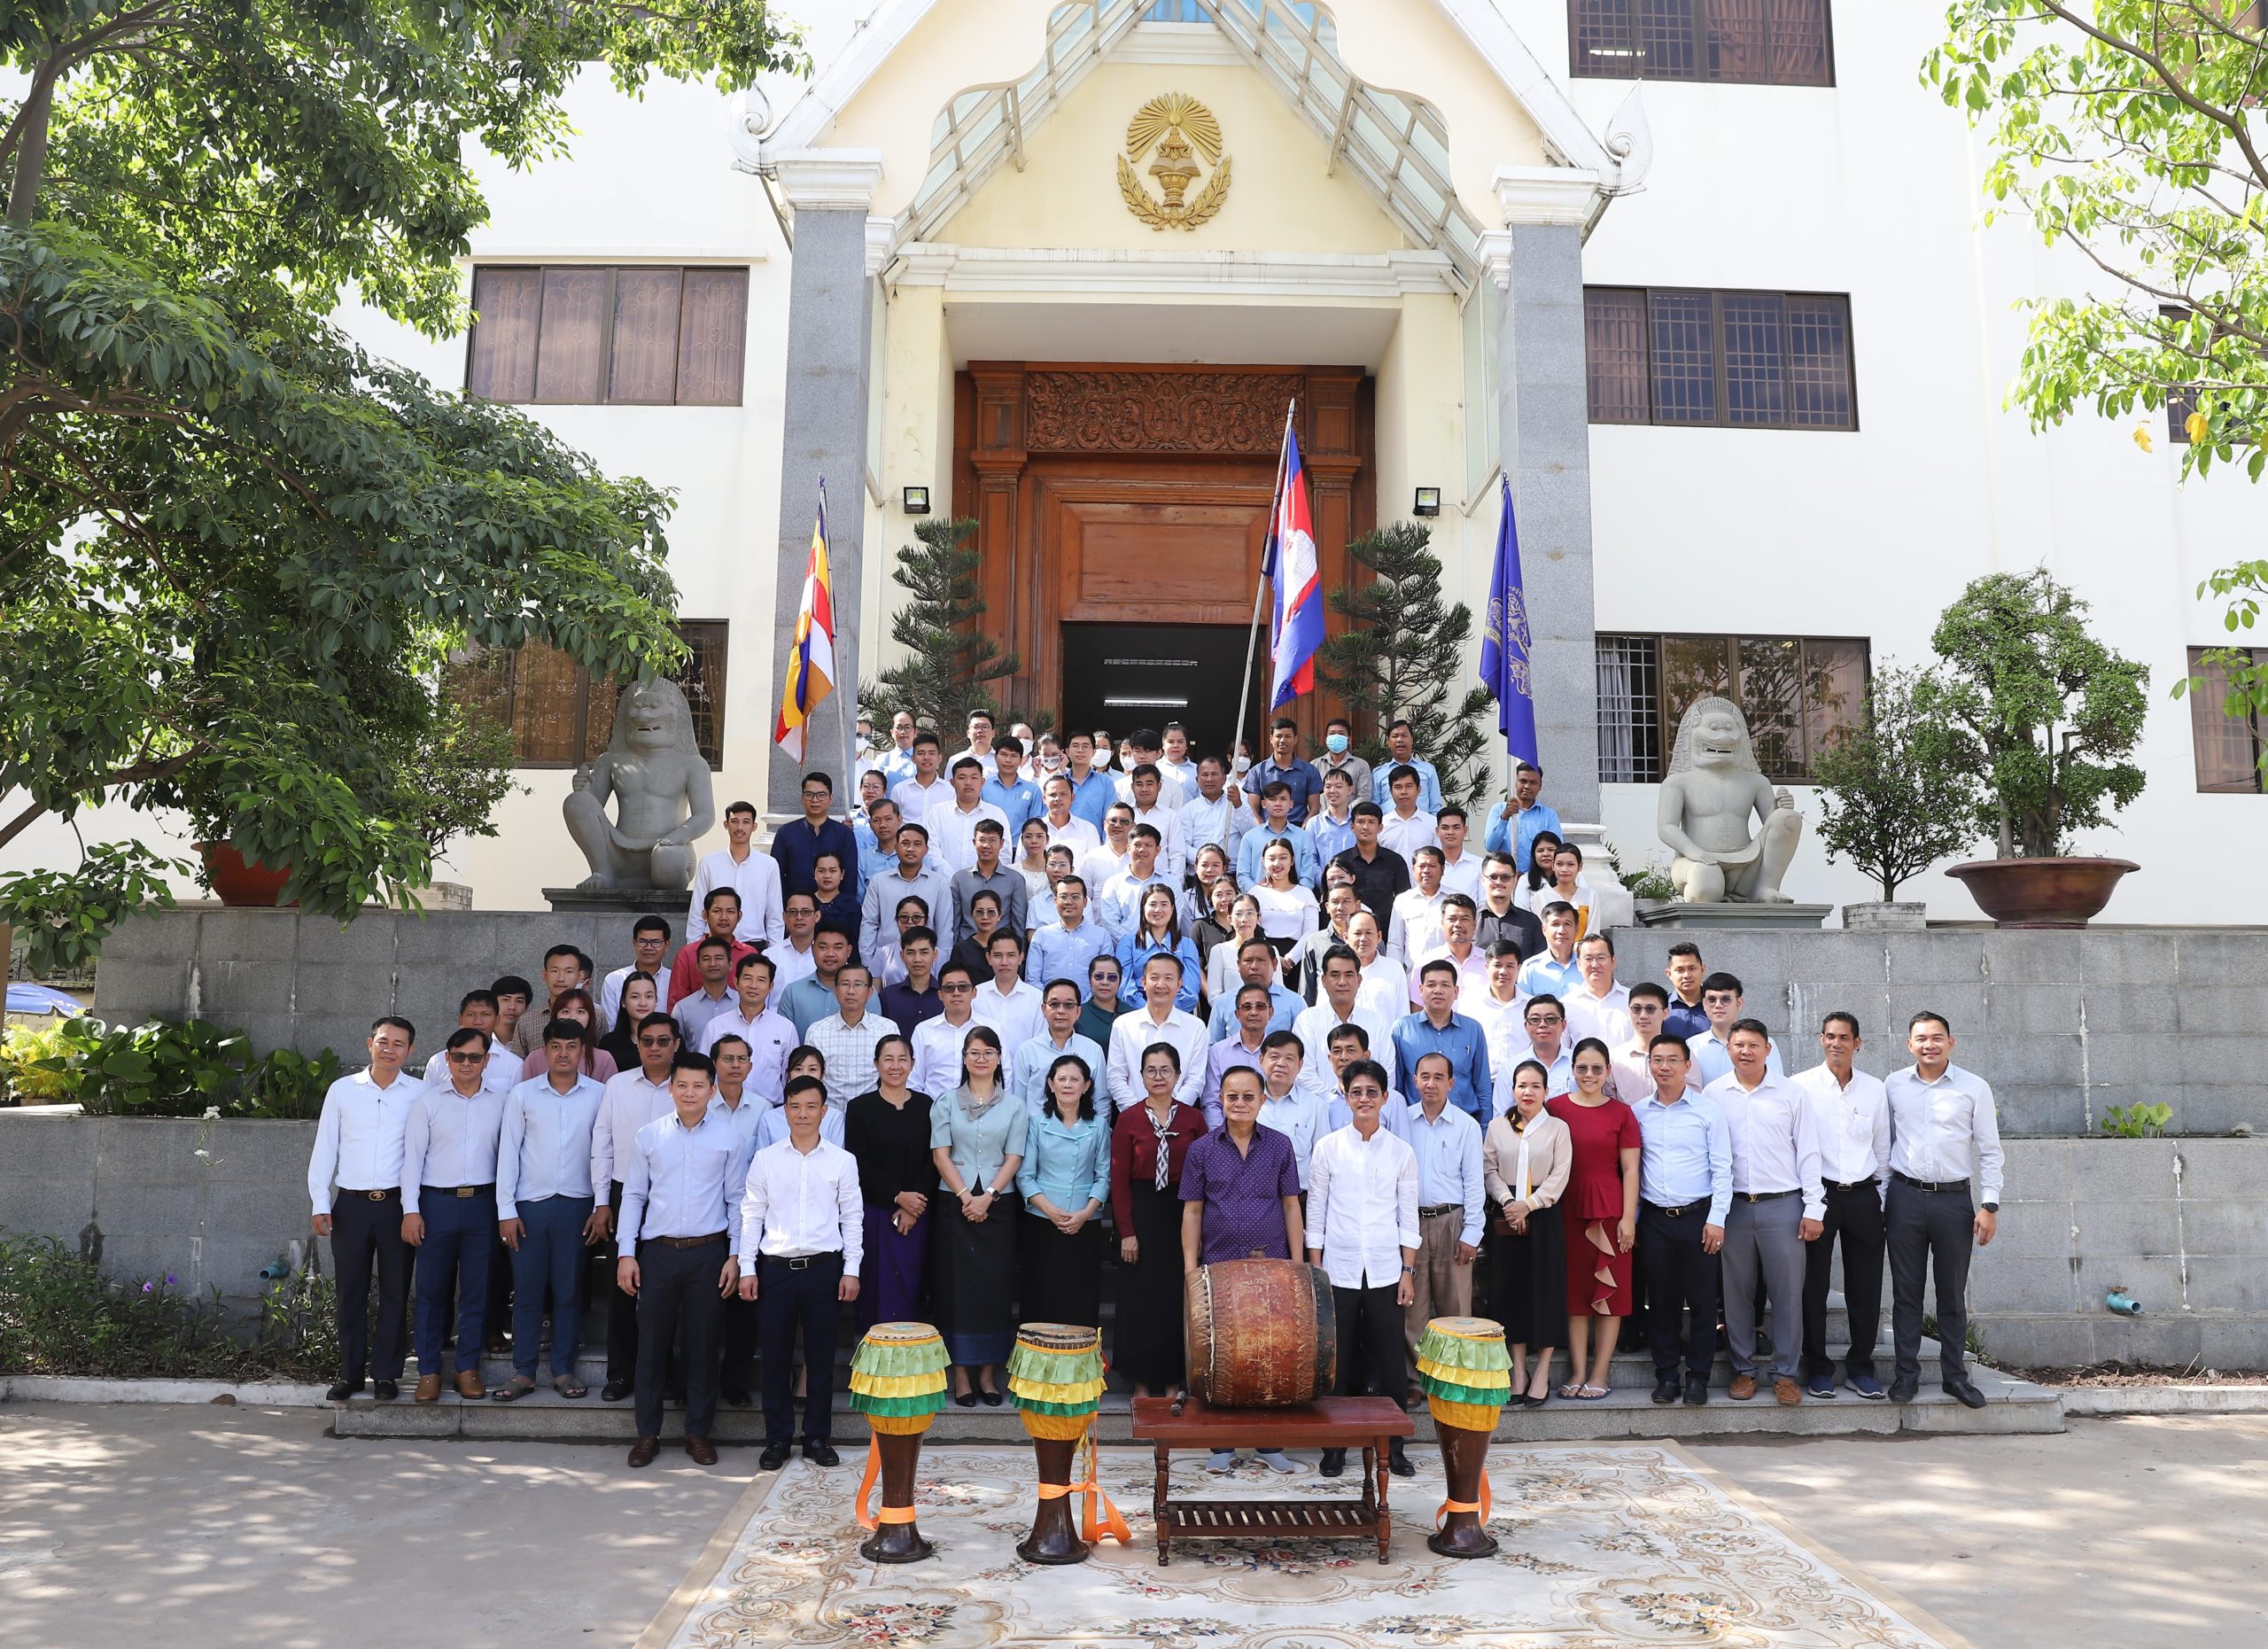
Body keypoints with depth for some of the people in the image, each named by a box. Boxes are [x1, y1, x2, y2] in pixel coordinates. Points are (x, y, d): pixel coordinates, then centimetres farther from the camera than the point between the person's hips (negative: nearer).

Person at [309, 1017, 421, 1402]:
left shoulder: (419, 1094, 2)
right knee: (350, 1291, 7)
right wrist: (320, 1204, 2)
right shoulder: (342, 1090, 6)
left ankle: (386, 1375, 14)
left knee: (394, 1291, 4)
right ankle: (350, 1373, 19)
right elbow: (324, 1149, 8)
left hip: (396, 1204, -1)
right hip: (351, 1203, 1)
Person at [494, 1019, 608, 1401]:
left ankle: (564, 1370, 15)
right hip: (529, 1205, 0)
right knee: (527, 1291, 3)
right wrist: (506, 1210, -2)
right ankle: (523, 1372, 13)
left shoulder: (599, 1095, 2)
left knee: (569, 1291, 5)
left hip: (576, 1205, 0)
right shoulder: (522, 1094, 2)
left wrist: (602, 1209, 0)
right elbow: (508, 1152, 2)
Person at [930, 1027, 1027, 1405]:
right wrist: (965, 1196, -11)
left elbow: (1013, 1157, 1)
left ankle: (988, 1372, 10)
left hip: (998, 1204, 1)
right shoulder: (946, 1101, 7)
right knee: (957, 1284, -1)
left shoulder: (1013, 1105, 8)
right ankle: (961, 1371, 7)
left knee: (995, 1285, 1)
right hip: (955, 1203, 0)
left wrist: (988, 1196, -11)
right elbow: (940, 1154, 0)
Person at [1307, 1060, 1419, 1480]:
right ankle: (1335, 1445, 17)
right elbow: (1315, 1212, 4)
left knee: (1390, 1359, 3)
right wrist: (1315, 1271, 0)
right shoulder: (1328, 1147, 2)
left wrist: (1408, 1272, 2)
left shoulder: (1401, 1152, 5)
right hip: (1339, 1270, -1)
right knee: (1340, 1360, 4)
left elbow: (1408, 1217, 7)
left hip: (1386, 1271, 1)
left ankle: (1393, 1446, 16)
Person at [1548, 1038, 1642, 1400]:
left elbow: (1630, 1169, 0)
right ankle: (1578, 1371, 14)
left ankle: (1600, 1373, 12)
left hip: (1610, 1211, -1)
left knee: (1609, 1291, 3)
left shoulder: (1621, 1113, 1)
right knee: (1574, 1292, 6)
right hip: (1568, 1210, 1)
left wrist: (1628, 1217, -6)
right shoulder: (1556, 1107, 3)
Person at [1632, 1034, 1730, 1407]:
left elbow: (1722, 1168, -2)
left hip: (1698, 1217, -2)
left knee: (1702, 1300, 2)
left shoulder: (1707, 1109, -1)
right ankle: (1666, 1375, 16)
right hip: (1654, 1219, 2)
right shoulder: (1638, 1112, 6)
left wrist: (1717, 1218, -8)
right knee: (1661, 1300, 6)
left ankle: (1698, 1376, 13)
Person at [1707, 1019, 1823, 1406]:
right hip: (1733, 1206, 1)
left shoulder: (1791, 1093, 3)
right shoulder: (1712, 1095, 4)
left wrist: (1814, 1208, -1)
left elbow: (1808, 1152, 4)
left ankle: (1785, 1373, 13)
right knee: (1737, 1292, 6)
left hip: (1782, 1205, -1)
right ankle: (1744, 1370, 17)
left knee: (1788, 1291, 2)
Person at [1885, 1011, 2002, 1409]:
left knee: (1953, 1293, 7)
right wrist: (1878, 1199, 8)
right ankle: (1907, 1373, 14)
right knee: (1906, 1290, 5)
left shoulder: (1974, 1088, 0)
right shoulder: (1894, 1085, 4)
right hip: (1905, 1197, 1)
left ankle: (1955, 1375, 18)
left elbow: (1990, 1151, 2)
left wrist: (1990, 1204, -4)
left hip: (1954, 1199, -1)